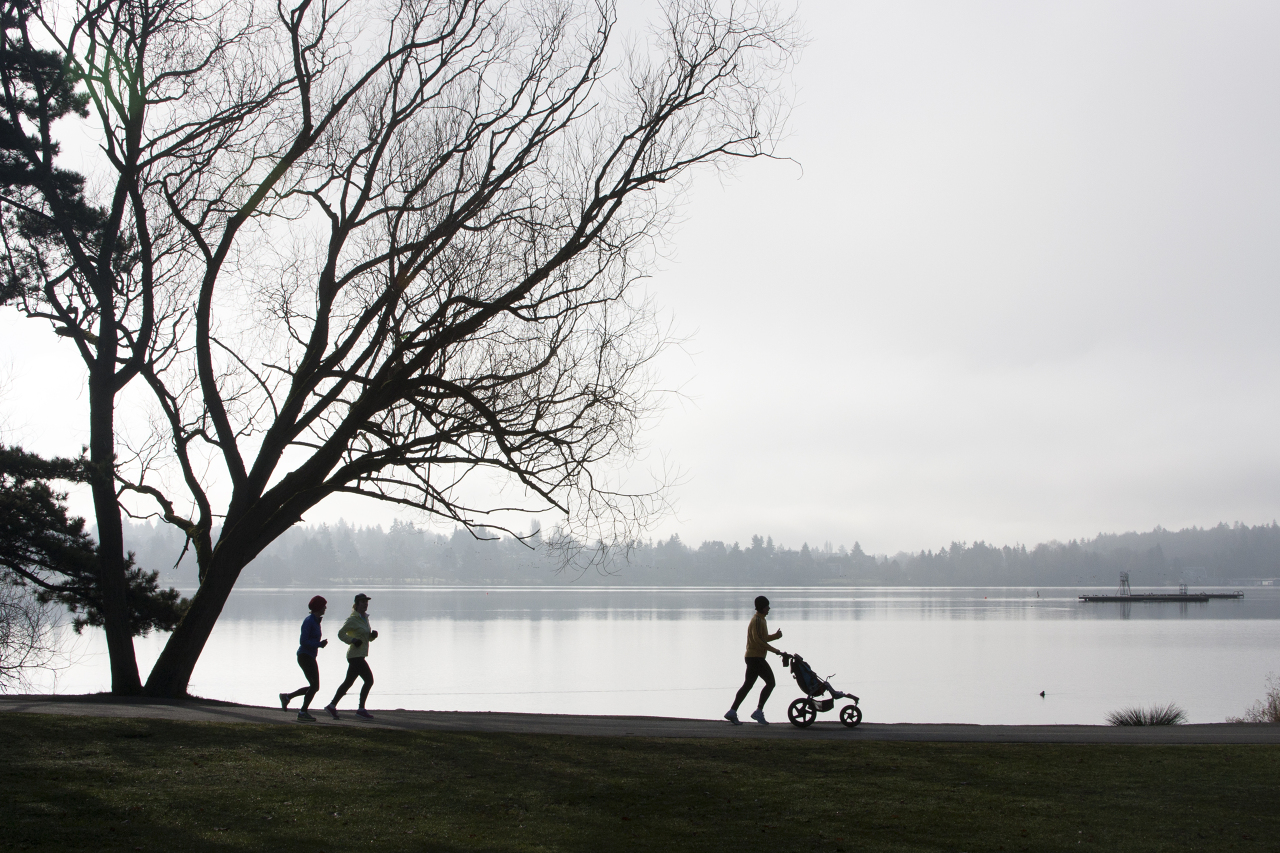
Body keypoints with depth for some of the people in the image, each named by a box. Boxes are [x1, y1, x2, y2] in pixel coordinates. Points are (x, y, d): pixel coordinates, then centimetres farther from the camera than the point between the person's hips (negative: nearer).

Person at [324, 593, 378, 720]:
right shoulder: (353, 619, -11)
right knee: (369, 680, -11)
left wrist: (373, 635, 1)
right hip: (355, 655, -9)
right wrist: (353, 640, -24)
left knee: (348, 682, 13)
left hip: (360, 656, 9)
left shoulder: (365, 618, 15)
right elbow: (341, 633, -12)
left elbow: (368, 637, 22)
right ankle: (361, 709, -6)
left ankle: (332, 706, 20)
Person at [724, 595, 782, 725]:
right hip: (756, 657, -11)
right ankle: (758, 711, -9)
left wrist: (775, 636, 7)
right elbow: (757, 640, -22)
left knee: (747, 685, 10)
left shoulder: (760, 620, 20)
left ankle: (732, 712, 8)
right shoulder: (757, 620, -14)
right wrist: (773, 650, -21)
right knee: (770, 682, -8)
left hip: (752, 657, 11)